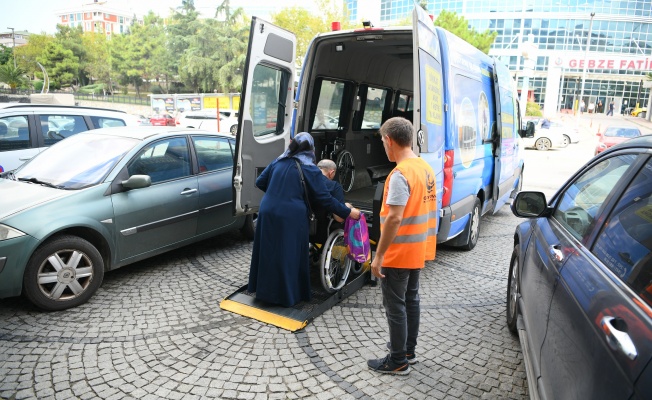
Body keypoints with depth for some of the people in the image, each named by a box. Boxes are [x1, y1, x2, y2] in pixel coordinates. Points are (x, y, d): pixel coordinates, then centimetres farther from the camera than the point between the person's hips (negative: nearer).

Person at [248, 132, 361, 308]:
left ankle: (264, 289, 29)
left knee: (268, 252, 15)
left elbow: (260, 183, 16)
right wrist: (347, 212, 3)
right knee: (288, 256, 7)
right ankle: (287, 295, 18)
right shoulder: (310, 169, -4)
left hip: (267, 213, 5)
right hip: (290, 218, -5)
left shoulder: (278, 162, 11)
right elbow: (324, 199, -6)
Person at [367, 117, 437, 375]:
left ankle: (398, 362, 17)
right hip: (418, 250, 9)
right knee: (411, 300, 20)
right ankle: (408, 350, 34)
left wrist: (379, 256, -21)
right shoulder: (426, 168, 6)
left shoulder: (400, 174, -23)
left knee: (395, 307, 4)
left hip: (398, 254, -9)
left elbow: (394, 219, -27)